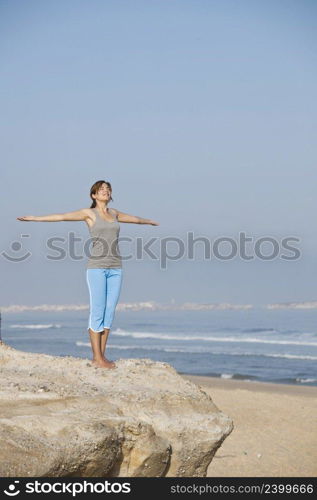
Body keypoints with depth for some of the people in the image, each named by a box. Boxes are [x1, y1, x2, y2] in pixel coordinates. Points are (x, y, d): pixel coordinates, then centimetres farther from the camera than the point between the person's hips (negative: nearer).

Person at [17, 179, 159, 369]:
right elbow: (62, 216, -6)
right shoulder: (89, 213, 2)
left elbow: (133, 218, 37)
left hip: (115, 268, 5)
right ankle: (97, 357, -4)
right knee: (98, 311, -6)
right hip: (97, 266, -5)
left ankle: (102, 355, 8)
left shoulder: (114, 213, 17)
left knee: (110, 311, 2)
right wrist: (34, 218, -13)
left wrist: (148, 221, 54)